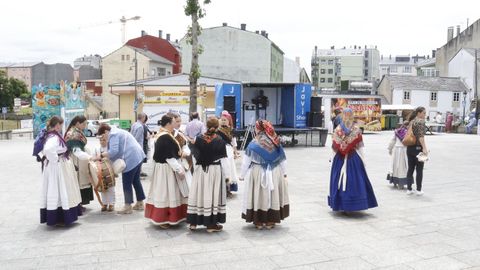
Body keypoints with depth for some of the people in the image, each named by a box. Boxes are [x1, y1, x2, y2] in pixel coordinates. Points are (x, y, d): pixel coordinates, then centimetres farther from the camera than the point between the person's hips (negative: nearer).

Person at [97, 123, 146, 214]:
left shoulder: (113, 135, -9)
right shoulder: (117, 132, 22)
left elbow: (113, 151, -22)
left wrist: (101, 155, -13)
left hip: (131, 159, -10)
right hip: (138, 156, 10)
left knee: (127, 183, -1)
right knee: (136, 181, 17)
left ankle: (128, 207, 3)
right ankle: (140, 203, 24)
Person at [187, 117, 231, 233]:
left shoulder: (198, 139, -4)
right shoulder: (220, 141, -8)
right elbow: (223, 159, -6)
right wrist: (226, 175, 0)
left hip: (200, 170, 3)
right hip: (215, 171, -2)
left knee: (199, 193, 11)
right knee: (213, 195, 3)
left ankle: (193, 222, 19)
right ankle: (211, 224, 7)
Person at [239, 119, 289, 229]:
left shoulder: (254, 144, -12)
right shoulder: (276, 143, 0)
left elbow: (246, 161, -9)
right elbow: (283, 160, 7)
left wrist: (242, 175, 2)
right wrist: (284, 173, 17)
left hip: (258, 173, -3)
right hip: (275, 174, 3)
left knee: (258, 195, 8)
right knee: (273, 195, 11)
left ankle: (259, 221, 14)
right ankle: (271, 221, 19)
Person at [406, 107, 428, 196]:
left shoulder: (411, 121, 12)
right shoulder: (421, 121, -10)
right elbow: (421, 136, -20)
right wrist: (424, 148, -24)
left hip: (410, 148, 7)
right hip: (418, 148, -7)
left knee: (410, 169, 10)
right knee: (419, 170, 2)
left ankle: (409, 189, 12)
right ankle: (419, 190, 6)